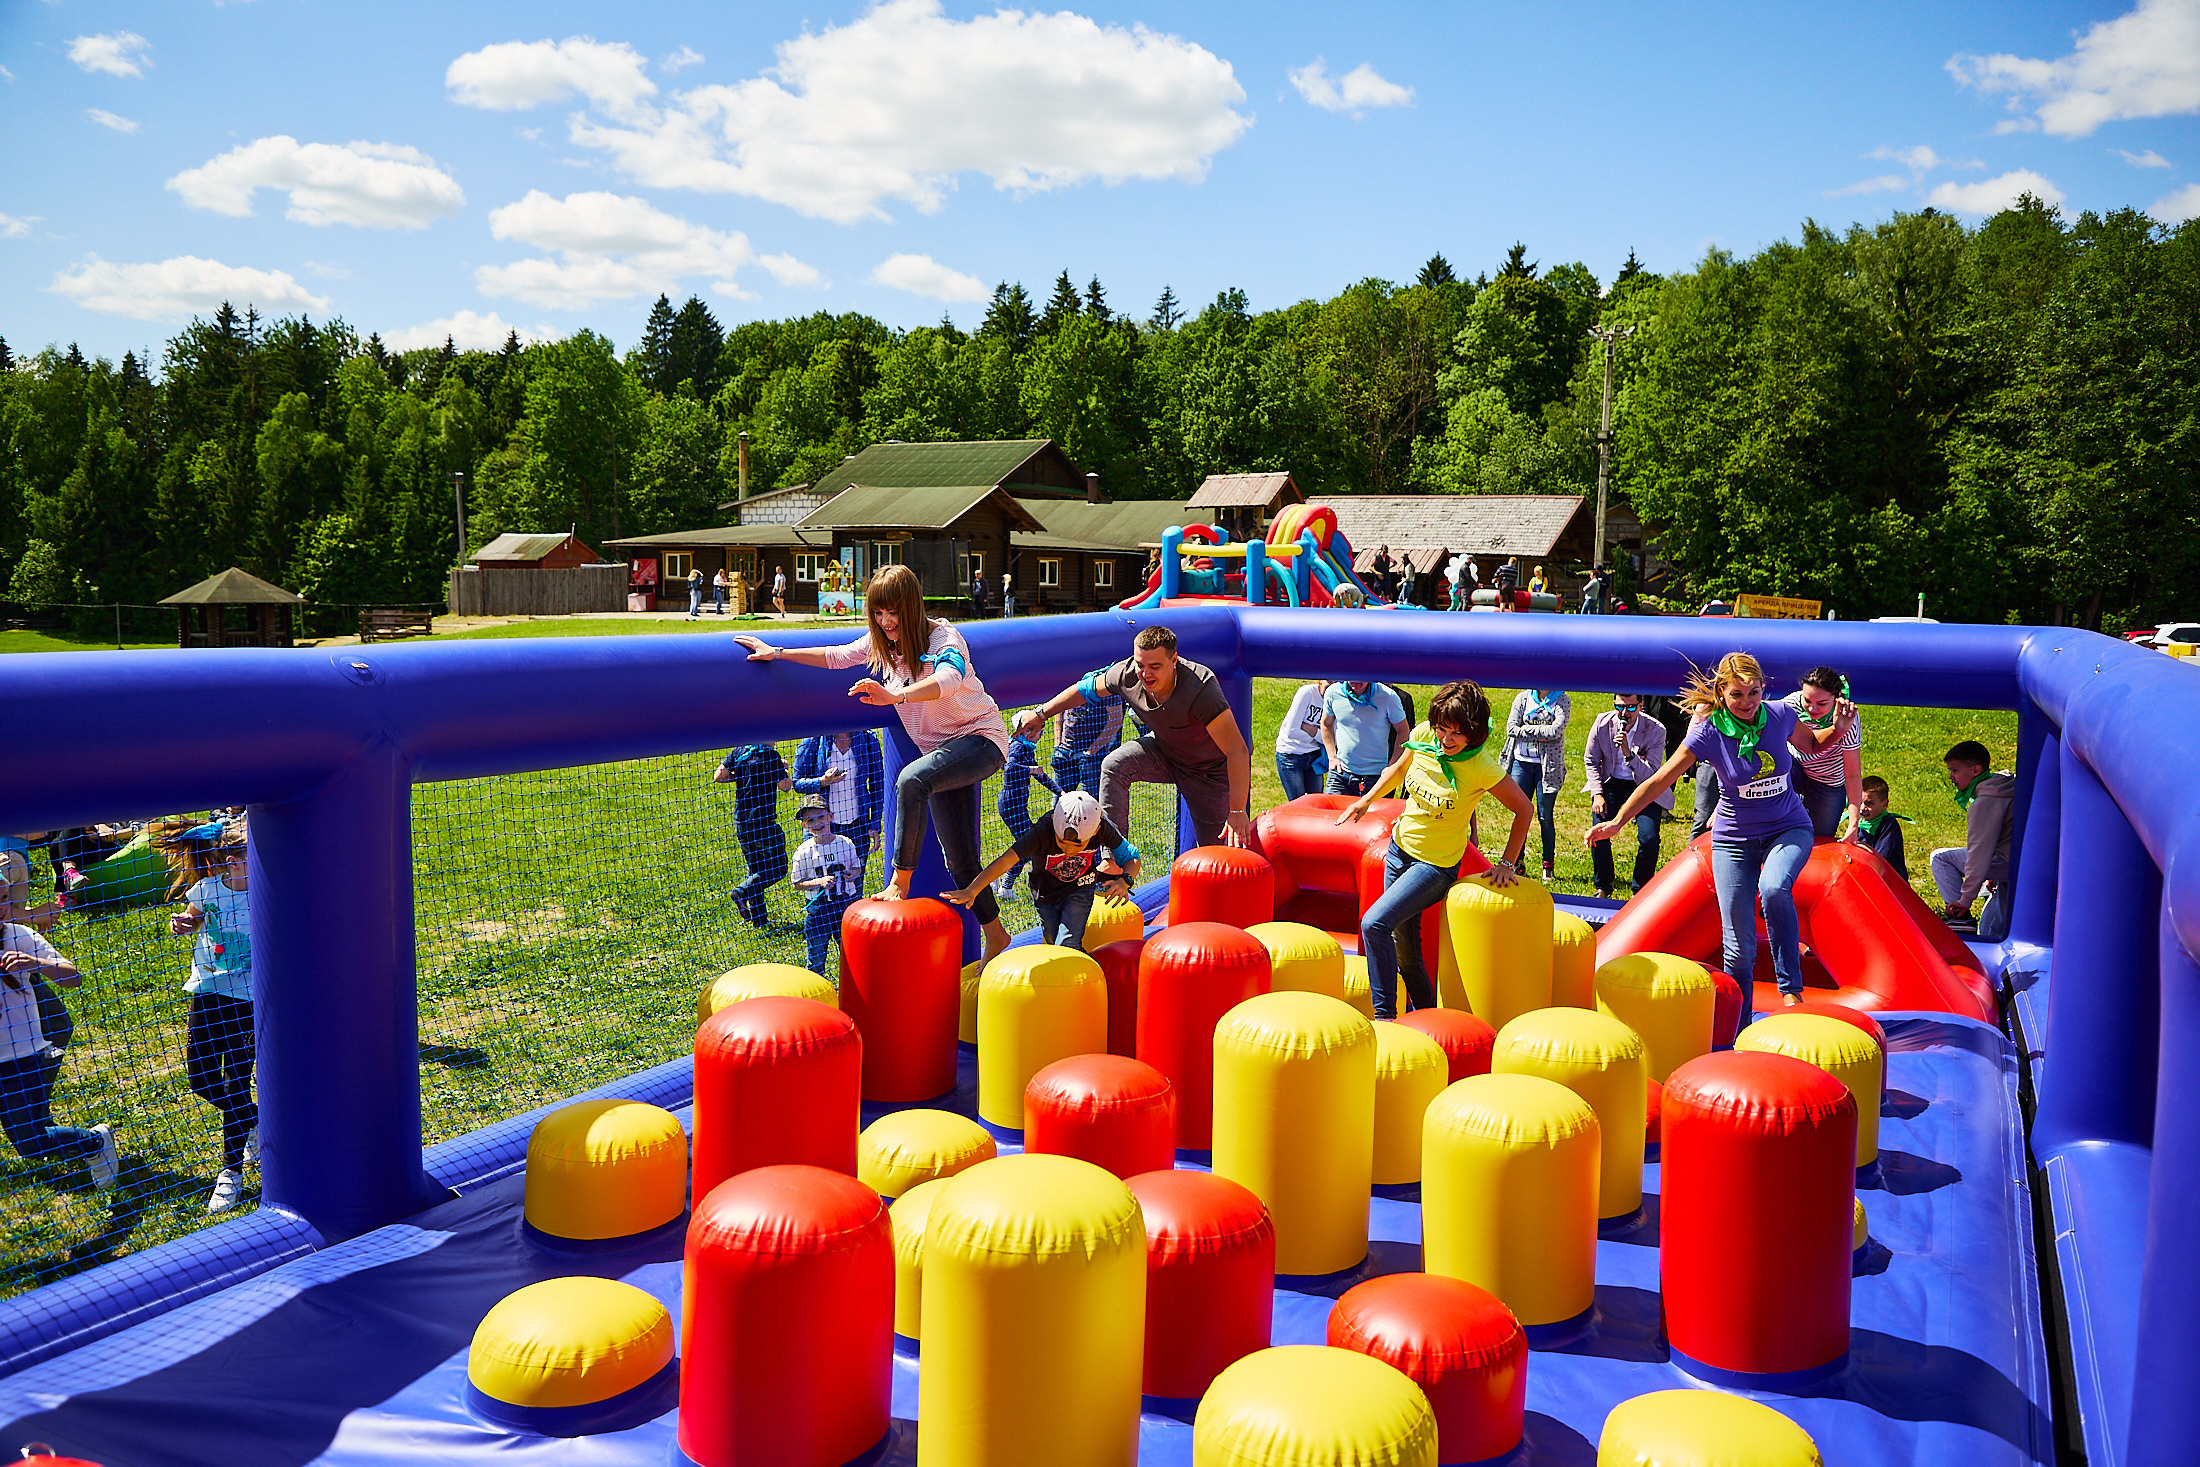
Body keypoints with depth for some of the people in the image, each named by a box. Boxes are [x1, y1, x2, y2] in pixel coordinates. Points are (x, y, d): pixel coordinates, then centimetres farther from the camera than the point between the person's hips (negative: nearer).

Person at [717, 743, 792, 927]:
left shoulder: (738, 752, 4)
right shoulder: (770, 755, -12)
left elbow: (718, 777, 3)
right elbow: (786, 785, -11)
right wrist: (783, 770, 7)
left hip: (740, 821, 7)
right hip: (762, 821, -7)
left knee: (755, 868, 16)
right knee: (777, 868, 3)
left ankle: (759, 919, 16)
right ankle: (743, 892, -16)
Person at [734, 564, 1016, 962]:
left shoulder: (943, 637, -20)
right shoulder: (881, 643, 2)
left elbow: (948, 679, -40)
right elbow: (835, 656, 10)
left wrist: (894, 695, -56)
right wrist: (778, 652, 2)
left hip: (981, 738, -8)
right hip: (942, 749, 8)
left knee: (911, 780, -36)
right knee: (959, 859, 5)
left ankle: (900, 883, -25)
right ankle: (995, 933, 20)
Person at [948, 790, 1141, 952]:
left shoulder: (1102, 827, -28)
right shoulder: (1043, 831, -36)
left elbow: (1132, 857, -14)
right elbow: (1006, 861, -43)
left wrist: (1125, 880, -35)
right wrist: (971, 891, -51)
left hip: (1080, 889, 0)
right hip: (1046, 893, 1)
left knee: (1067, 947, -18)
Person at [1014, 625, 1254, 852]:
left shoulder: (1201, 688, -39)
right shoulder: (1128, 674, -23)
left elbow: (1237, 751, -41)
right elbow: (1086, 688, 0)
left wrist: (1237, 812, -47)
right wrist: (1039, 714, 4)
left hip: (1210, 767, -4)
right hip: (1162, 750, 4)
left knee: (1212, 849, -5)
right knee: (1114, 766, -23)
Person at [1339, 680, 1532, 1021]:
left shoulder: (1482, 769, -25)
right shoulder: (1423, 736, -11)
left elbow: (1523, 810, -12)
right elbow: (1400, 768, 12)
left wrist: (1507, 864, -13)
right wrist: (1365, 801, 9)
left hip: (1436, 864, -6)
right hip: (1400, 848, 6)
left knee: (1374, 923, -21)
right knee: (1403, 945, 14)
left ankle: (1384, 1015, -9)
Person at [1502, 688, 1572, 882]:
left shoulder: (1563, 701, 2)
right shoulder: (1522, 697, 8)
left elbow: (1556, 731, -14)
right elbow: (1511, 728, -4)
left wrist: (1526, 729, -9)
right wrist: (1542, 733, -10)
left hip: (1547, 765, -2)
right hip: (1521, 762, 2)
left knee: (1545, 816, 0)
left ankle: (1548, 865, 12)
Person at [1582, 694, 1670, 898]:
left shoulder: (1655, 730, -18)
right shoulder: (1602, 723, -11)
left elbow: (1649, 777, -20)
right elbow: (1591, 762, 2)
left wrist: (1629, 753, -36)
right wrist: (1597, 794, -9)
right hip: (1611, 784, 2)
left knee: (1649, 839, -17)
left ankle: (1641, 890, 6)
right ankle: (1603, 887, 7)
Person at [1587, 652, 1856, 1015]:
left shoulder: (1780, 715, -9)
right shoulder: (1710, 732, -16)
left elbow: (1810, 744, 15)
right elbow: (1659, 781, -16)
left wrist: (1836, 728, -6)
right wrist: (1618, 820, -25)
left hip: (1789, 829, 1)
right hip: (1735, 839, 0)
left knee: (1773, 887, -34)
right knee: (1739, 945, -2)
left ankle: (1791, 988, -19)